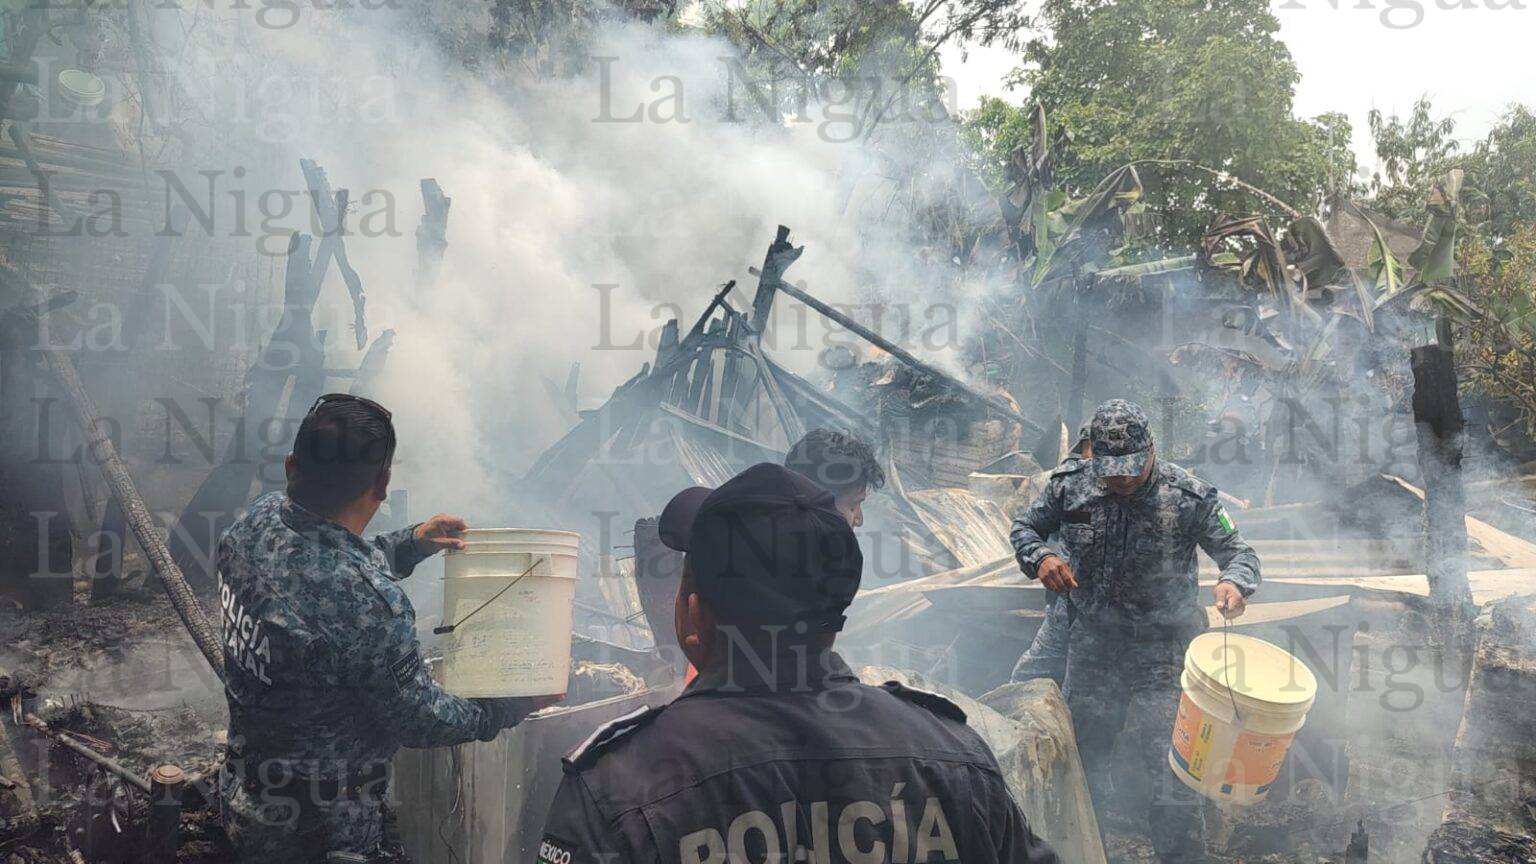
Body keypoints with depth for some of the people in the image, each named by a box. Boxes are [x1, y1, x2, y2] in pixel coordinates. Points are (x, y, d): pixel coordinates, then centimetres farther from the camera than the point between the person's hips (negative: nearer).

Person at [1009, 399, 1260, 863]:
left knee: (1166, 770, -9)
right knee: (1080, 752, 17)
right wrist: (1040, 557, -16)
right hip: (1091, 643, 4)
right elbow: (1025, 527, 7)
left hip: (1162, 650, -4)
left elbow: (1241, 553, -10)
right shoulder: (1071, 483, -6)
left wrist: (1233, 582, -34)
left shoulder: (1188, 496, -14)